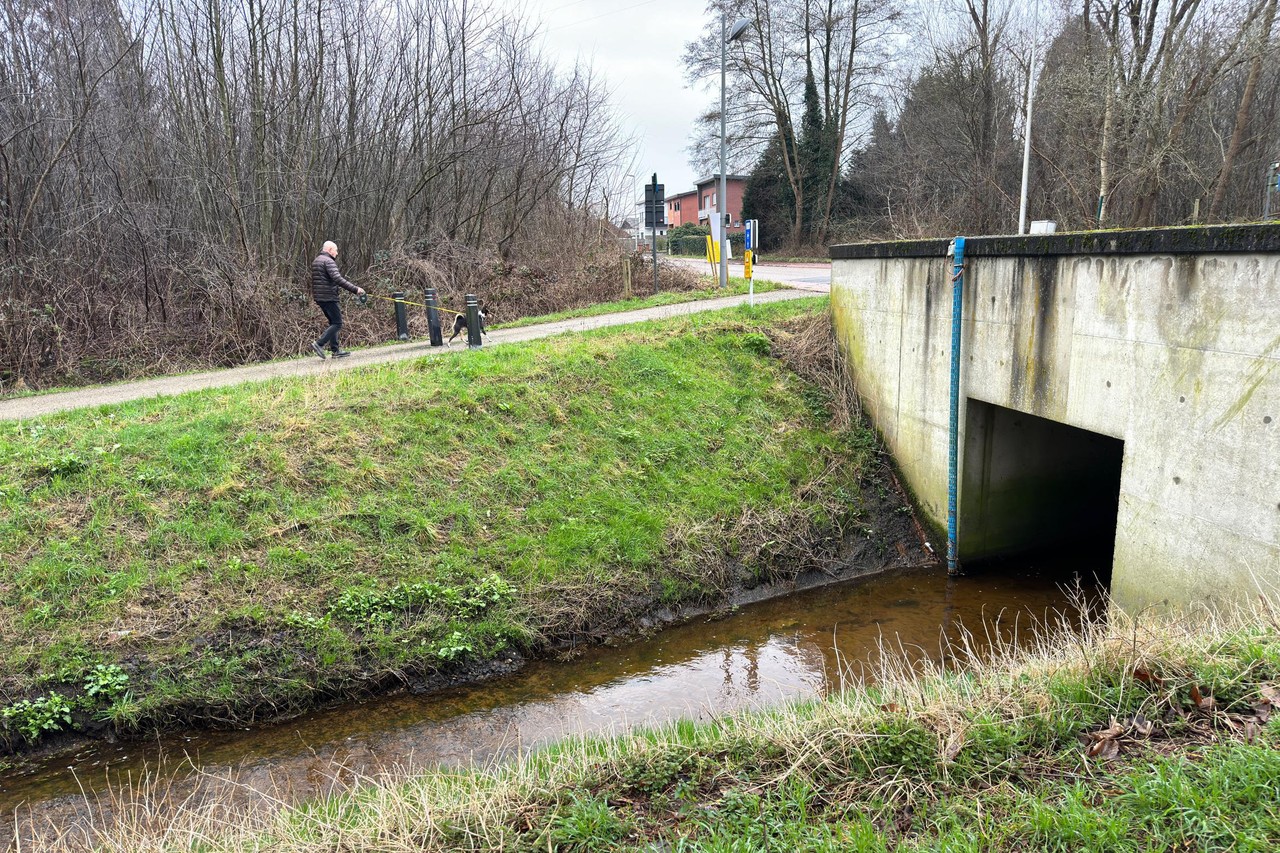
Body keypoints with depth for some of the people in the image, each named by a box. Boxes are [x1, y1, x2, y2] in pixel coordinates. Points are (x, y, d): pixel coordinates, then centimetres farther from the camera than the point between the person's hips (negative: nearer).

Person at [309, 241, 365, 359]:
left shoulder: (315, 261, 19)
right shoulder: (328, 261, -12)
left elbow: (313, 280, 30)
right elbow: (338, 279, -24)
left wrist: (313, 293, 43)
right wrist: (355, 289, -25)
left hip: (318, 297, 10)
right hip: (328, 297, -10)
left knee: (333, 322, 15)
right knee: (337, 323, -7)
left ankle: (335, 350, 13)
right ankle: (319, 344, -15)